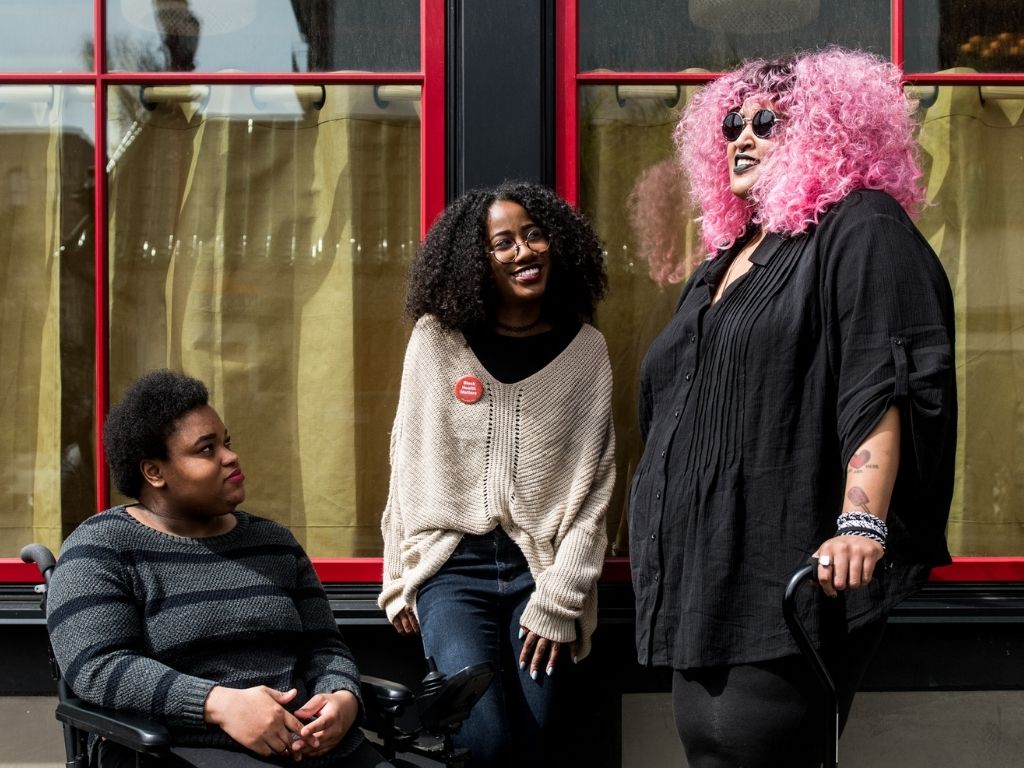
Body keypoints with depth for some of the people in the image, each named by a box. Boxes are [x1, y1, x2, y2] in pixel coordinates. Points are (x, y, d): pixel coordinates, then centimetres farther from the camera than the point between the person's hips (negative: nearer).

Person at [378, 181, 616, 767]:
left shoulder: (586, 350, 2)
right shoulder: (436, 338, 2)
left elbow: (593, 487, 0)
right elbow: (410, 463, 7)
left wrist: (559, 597, -7)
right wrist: (400, 577, 6)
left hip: (542, 568, 1)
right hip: (453, 567, 0)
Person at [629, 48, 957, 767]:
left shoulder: (861, 230, -3)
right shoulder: (723, 263, 23)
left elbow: (884, 385, -16)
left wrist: (862, 522, -28)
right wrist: (667, 558, 28)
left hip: (795, 575, -9)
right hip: (702, 583, 9)